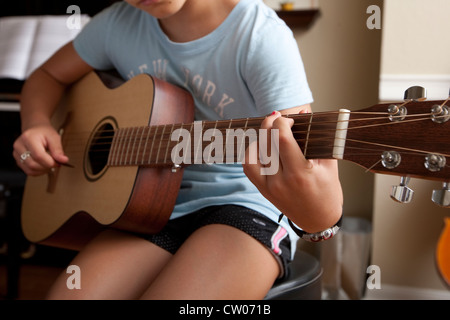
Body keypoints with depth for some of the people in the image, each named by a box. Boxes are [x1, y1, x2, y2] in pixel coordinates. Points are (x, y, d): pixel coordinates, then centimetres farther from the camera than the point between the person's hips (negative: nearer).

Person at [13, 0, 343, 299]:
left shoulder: (262, 36, -16)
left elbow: (297, 140, -25)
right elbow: (49, 75, 18)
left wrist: (320, 213, -48)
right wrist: (36, 126, -4)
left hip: (242, 204, -4)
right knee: (68, 293, -17)